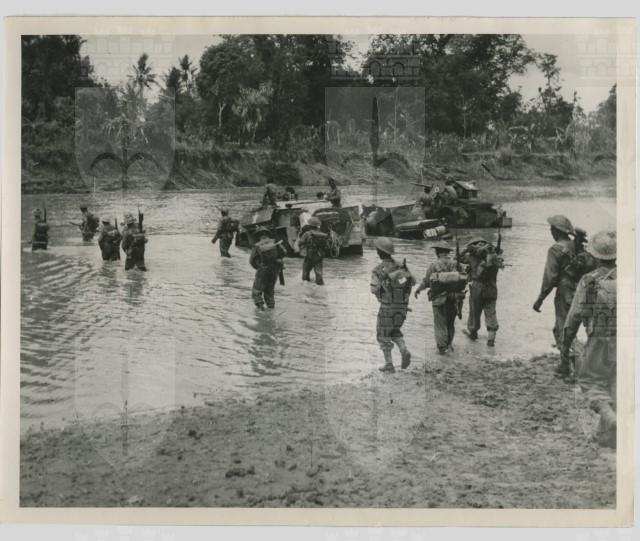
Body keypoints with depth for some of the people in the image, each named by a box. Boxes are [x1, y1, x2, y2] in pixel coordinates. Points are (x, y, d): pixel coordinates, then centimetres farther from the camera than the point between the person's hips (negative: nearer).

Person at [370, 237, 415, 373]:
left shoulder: (378, 270, -14)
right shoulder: (400, 266, 3)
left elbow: (374, 289, -23)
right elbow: (413, 281, 6)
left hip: (387, 307, -5)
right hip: (403, 305, 5)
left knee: (383, 335, 10)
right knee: (394, 331, 23)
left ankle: (389, 364, 9)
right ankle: (404, 351, -2)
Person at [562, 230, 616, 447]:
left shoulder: (588, 281, -8)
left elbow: (574, 315, -6)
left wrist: (565, 343, 6)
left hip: (599, 341, -3)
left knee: (590, 381, 13)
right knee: (615, 386, 14)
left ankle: (609, 415, -13)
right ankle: (607, 435, 16)